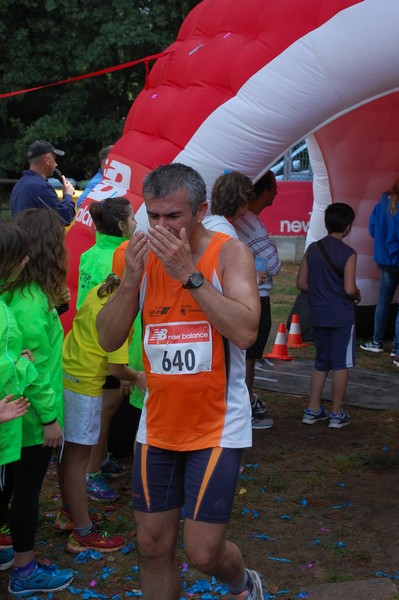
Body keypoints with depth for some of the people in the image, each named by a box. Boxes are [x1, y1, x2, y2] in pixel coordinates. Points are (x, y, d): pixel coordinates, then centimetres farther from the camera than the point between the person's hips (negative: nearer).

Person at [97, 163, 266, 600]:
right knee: (152, 545, 9)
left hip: (216, 426, -4)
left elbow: (245, 332, -24)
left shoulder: (229, 253, -10)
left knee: (203, 552, -4)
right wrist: (131, 278, -17)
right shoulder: (142, 255, 0)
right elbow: (108, 339, -2)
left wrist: (188, 273, -26)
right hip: (158, 425, 4)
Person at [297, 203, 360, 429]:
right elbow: (349, 289, -19)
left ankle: (313, 409, 19)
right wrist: (358, 296, 2)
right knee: (341, 364, 4)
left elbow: (302, 283, 3)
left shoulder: (313, 249, 1)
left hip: (319, 314, 5)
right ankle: (337, 413, 9)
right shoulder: (348, 253, -13)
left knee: (321, 362, 17)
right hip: (342, 316, -5)